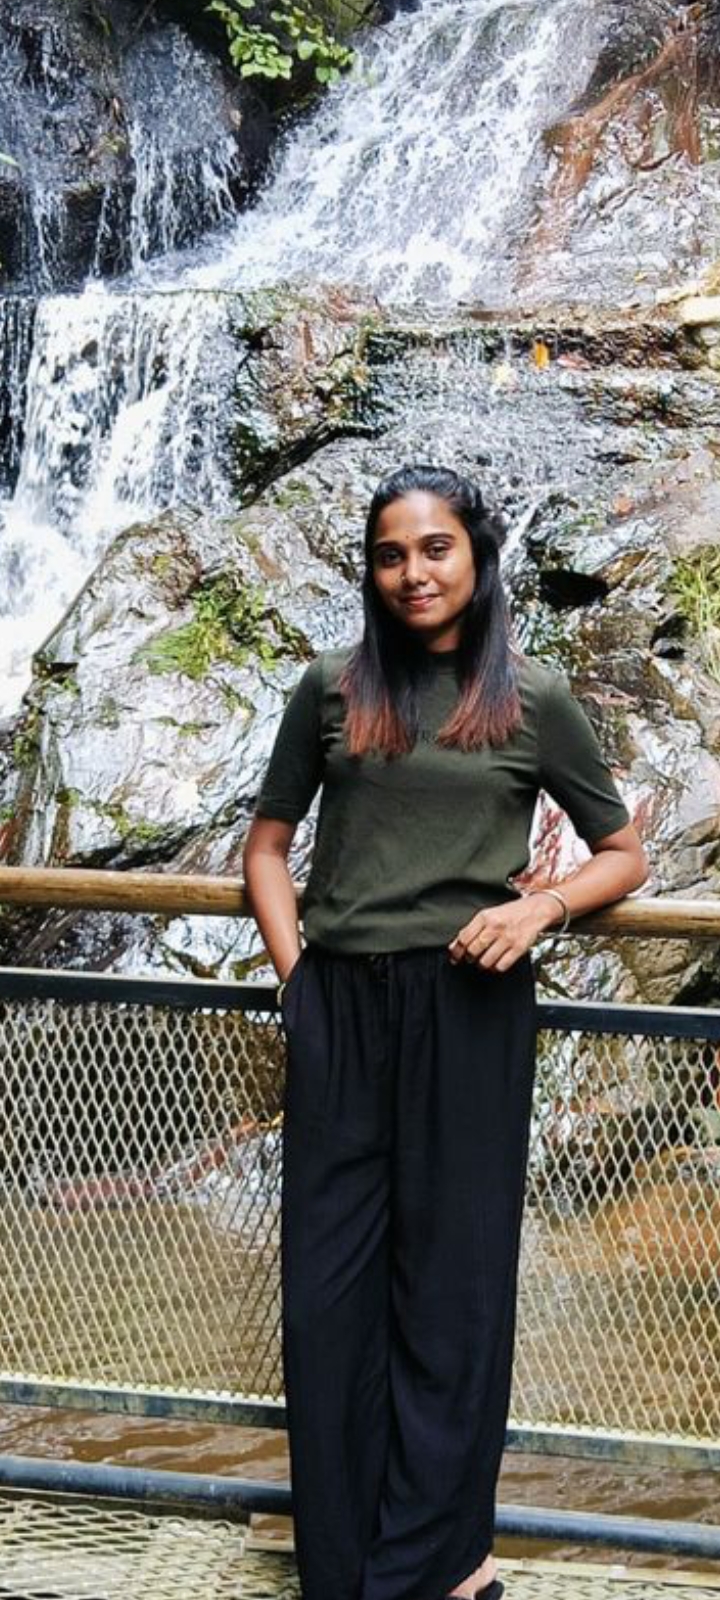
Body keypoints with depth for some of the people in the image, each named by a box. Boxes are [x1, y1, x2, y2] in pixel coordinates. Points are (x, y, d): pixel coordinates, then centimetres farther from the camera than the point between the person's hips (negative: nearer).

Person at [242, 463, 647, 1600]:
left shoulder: (533, 698, 3)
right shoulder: (333, 688, 8)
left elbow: (624, 855, 10)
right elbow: (268, 843, 14)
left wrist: (539, 906, -9)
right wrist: (294, 968, 0)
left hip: (469, 1007, -2)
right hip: (339, 1007, 2)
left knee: (452, 1276, 5)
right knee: (329, 1279, 6)